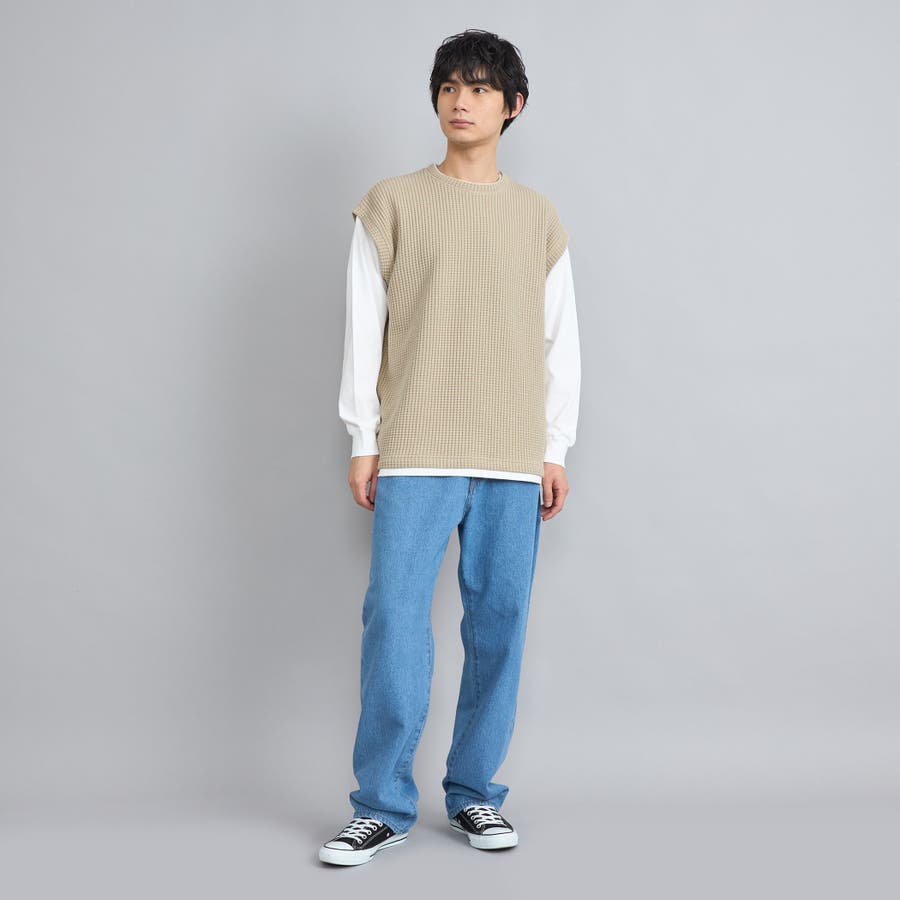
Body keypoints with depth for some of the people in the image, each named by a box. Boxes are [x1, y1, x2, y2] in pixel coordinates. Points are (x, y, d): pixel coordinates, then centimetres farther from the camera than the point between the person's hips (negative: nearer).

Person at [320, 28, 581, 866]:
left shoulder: (538, 216, 12)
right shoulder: (393, 202, 6)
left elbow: (560, 338, 12)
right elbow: (363, 325, 5)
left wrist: (556, 450, 7)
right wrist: (362, 440, 0)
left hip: (514, 459, 2)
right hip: (416, 451, -2)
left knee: (498, 622, 2)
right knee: (394, 616, -7)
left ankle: (474, 791, 15)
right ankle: (383, 803, 4)